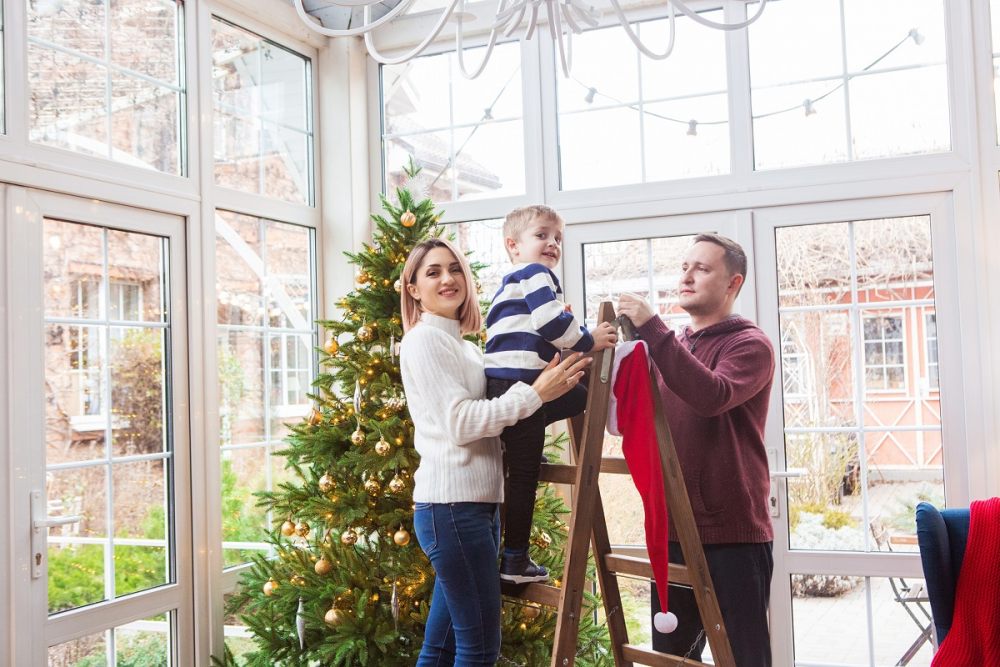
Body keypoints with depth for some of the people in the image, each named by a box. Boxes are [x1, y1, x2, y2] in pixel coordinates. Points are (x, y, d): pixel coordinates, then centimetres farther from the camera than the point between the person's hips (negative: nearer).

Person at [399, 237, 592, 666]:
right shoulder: (422, 340, -7)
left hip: (477, 503, 9)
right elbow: (459, 423, -16)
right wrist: (536, 392, -16)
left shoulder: (465, 346, 21)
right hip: (451, 505, -9)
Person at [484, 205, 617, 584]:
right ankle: (516, 560, 2)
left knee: (579, 396, 24)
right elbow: (552, 322, -16)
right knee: (524, 474, -4)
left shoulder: (512, 283, 29)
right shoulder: (536, 274, -2)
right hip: (518, 382, -9)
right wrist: (588, 342, -3)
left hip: (501, 383, 9)